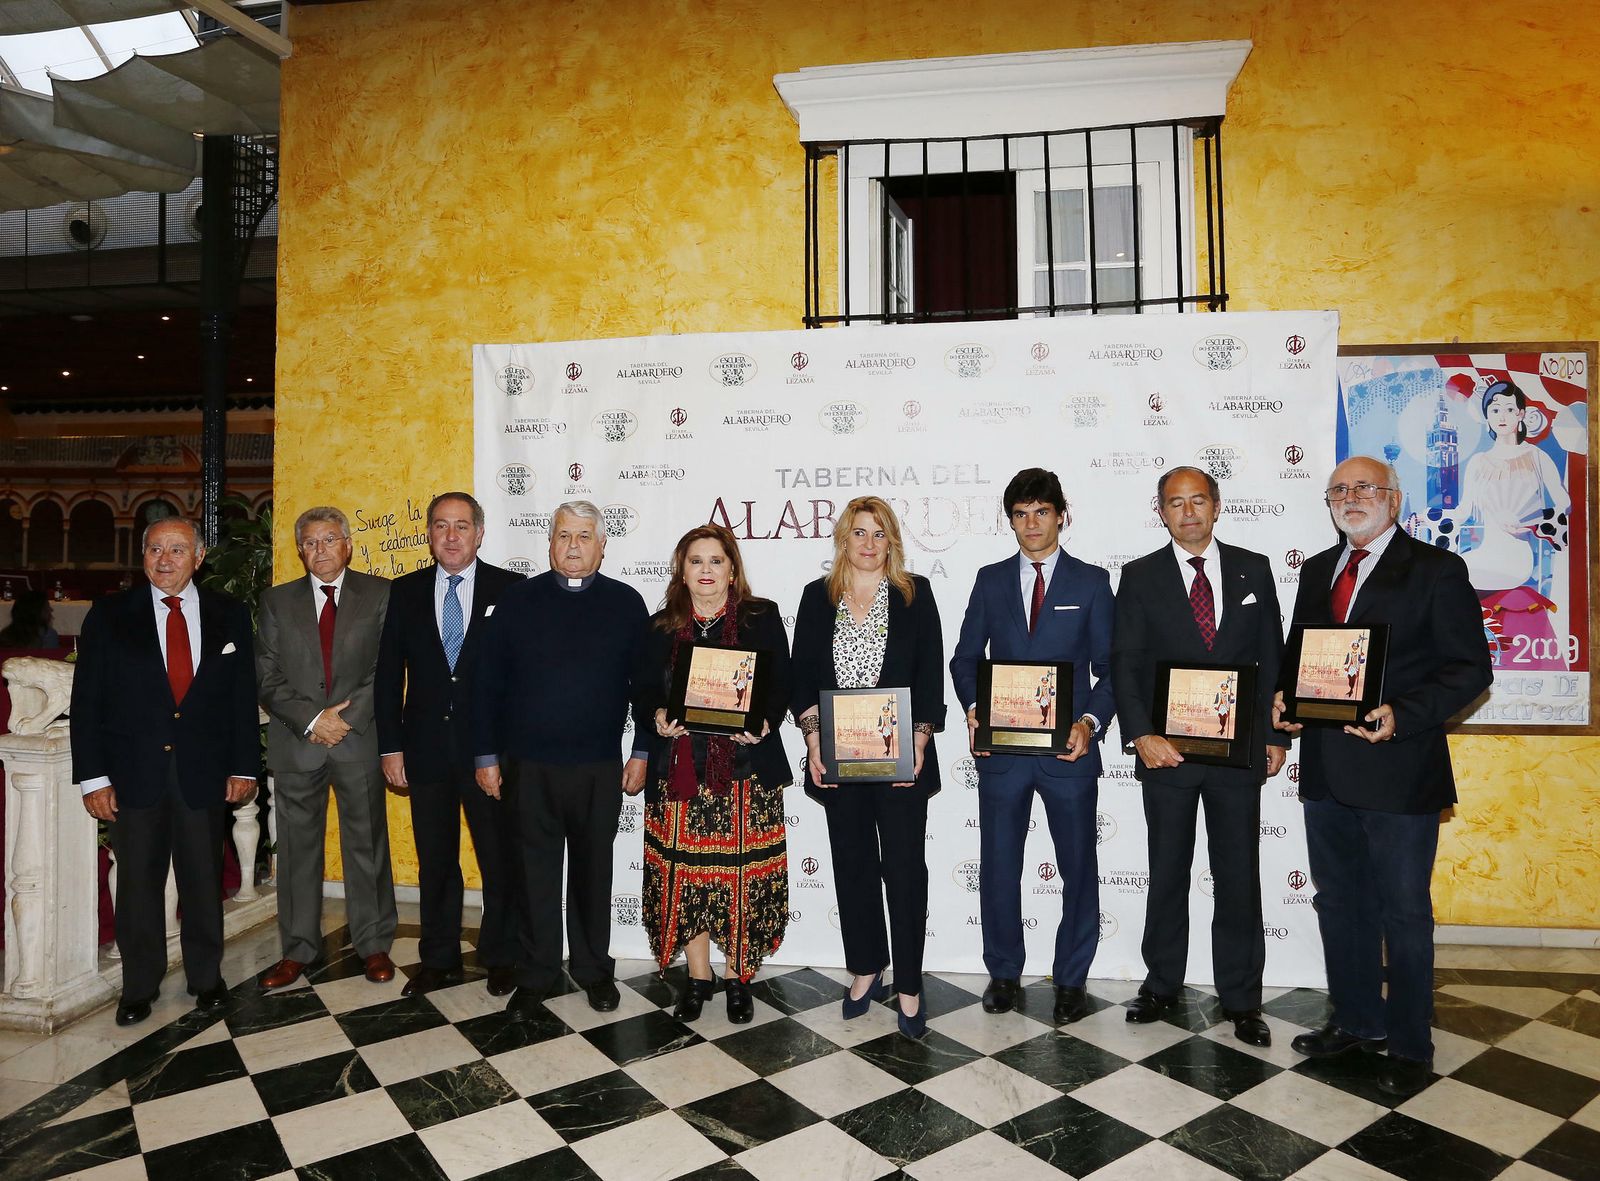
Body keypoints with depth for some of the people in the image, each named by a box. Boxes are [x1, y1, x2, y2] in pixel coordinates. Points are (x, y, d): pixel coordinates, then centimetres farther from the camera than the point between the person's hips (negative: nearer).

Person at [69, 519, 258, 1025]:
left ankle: (206, 976, 28)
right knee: (138, 883, 9)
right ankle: (139, 985, 27)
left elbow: (243, 696, 4)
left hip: (204, 772, 1)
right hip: (134, 773, 0)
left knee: (204, 880, 11)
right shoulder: (109, 614, 1)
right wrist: (93, 776, -6)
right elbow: (87, 700, -1)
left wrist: (244, 766, 0)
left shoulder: (229, 616, 3)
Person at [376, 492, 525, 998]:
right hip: (426, 749, 3)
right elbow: (388, 675, 6)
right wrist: (390, 746, 2)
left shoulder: (511, 590, -4)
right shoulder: (405, 592, 5)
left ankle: (500, 958, 26)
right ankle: (440, 961, 30)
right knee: (434, 862, 14)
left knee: (501, 861, 8)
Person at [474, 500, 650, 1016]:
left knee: (593, 871, 13)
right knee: (536, 873, 10)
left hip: (599, 768, 0)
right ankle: (536, 975, 26)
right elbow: (487, 682, 4)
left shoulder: (625, 603, 1)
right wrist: (487, 755, 1)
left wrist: (642, 752, -1)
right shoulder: (518, 601, 2)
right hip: (529, 766, 1)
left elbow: (644, 682, 2)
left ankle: (595, 970, 30)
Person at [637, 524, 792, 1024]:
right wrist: (659, 715, -10)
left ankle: (738, 976, 22)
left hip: (745, 766, -2)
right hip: (679, 769, 2)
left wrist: (764, 724, -17)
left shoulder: (762, 618, 2)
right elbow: (646, 689, 11)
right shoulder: (661, 626, 9)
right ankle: (698, 976, 24)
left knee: (741, 873, 3)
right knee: (683, 872, 5)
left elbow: (781, 686, 0)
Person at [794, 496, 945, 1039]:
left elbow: (931, 674, -1)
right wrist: (813, 740, -5)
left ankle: (908, 986, 14)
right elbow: (802, 675, 5)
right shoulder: (818, 596, 6)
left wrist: (919, 741, -10)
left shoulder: (915, 593, 2)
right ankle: (865, 970, 28)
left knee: (905, 867, 1)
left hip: (900, 753, -2)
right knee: (853, 865, 12)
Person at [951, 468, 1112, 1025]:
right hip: (1001, 747, 2)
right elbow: (965, 658, 9)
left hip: (1068, 748, -1)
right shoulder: (991, 580, 8)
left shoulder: (1091, 581, 3)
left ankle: (1071, 979, 28)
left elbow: (1110, 666, 0)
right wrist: (974, 707, -10)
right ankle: (1004, 974, 29)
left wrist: (1091, 720, -17)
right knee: (998, 868, 10)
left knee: (1078, 868, 10)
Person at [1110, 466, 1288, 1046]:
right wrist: (1141, 735, -16)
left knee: (1239, 876, 8)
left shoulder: (1252, 570, 6)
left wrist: (1275, 735, 2)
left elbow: (1272, 657, 7)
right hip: (1167, 748, -1)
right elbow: (1125, 664, -5)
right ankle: (1162, 983, 28)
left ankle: (1240, 998, 23)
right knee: (1167, 874, 12)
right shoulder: (1140, 577, 1)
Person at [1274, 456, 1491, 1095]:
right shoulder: (1316, 570, 12)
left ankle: (1409, 1046, 24)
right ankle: (1356, 1021, 34)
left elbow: (1469, 668, -10)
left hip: (1398, 768, -6)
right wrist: (1285, 695, -4)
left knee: (1404, 912, 7)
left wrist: (1403, 716, -23)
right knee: (1339, 903, 17)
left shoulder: (1435, 570, -6)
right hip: (1326, 768, 6)